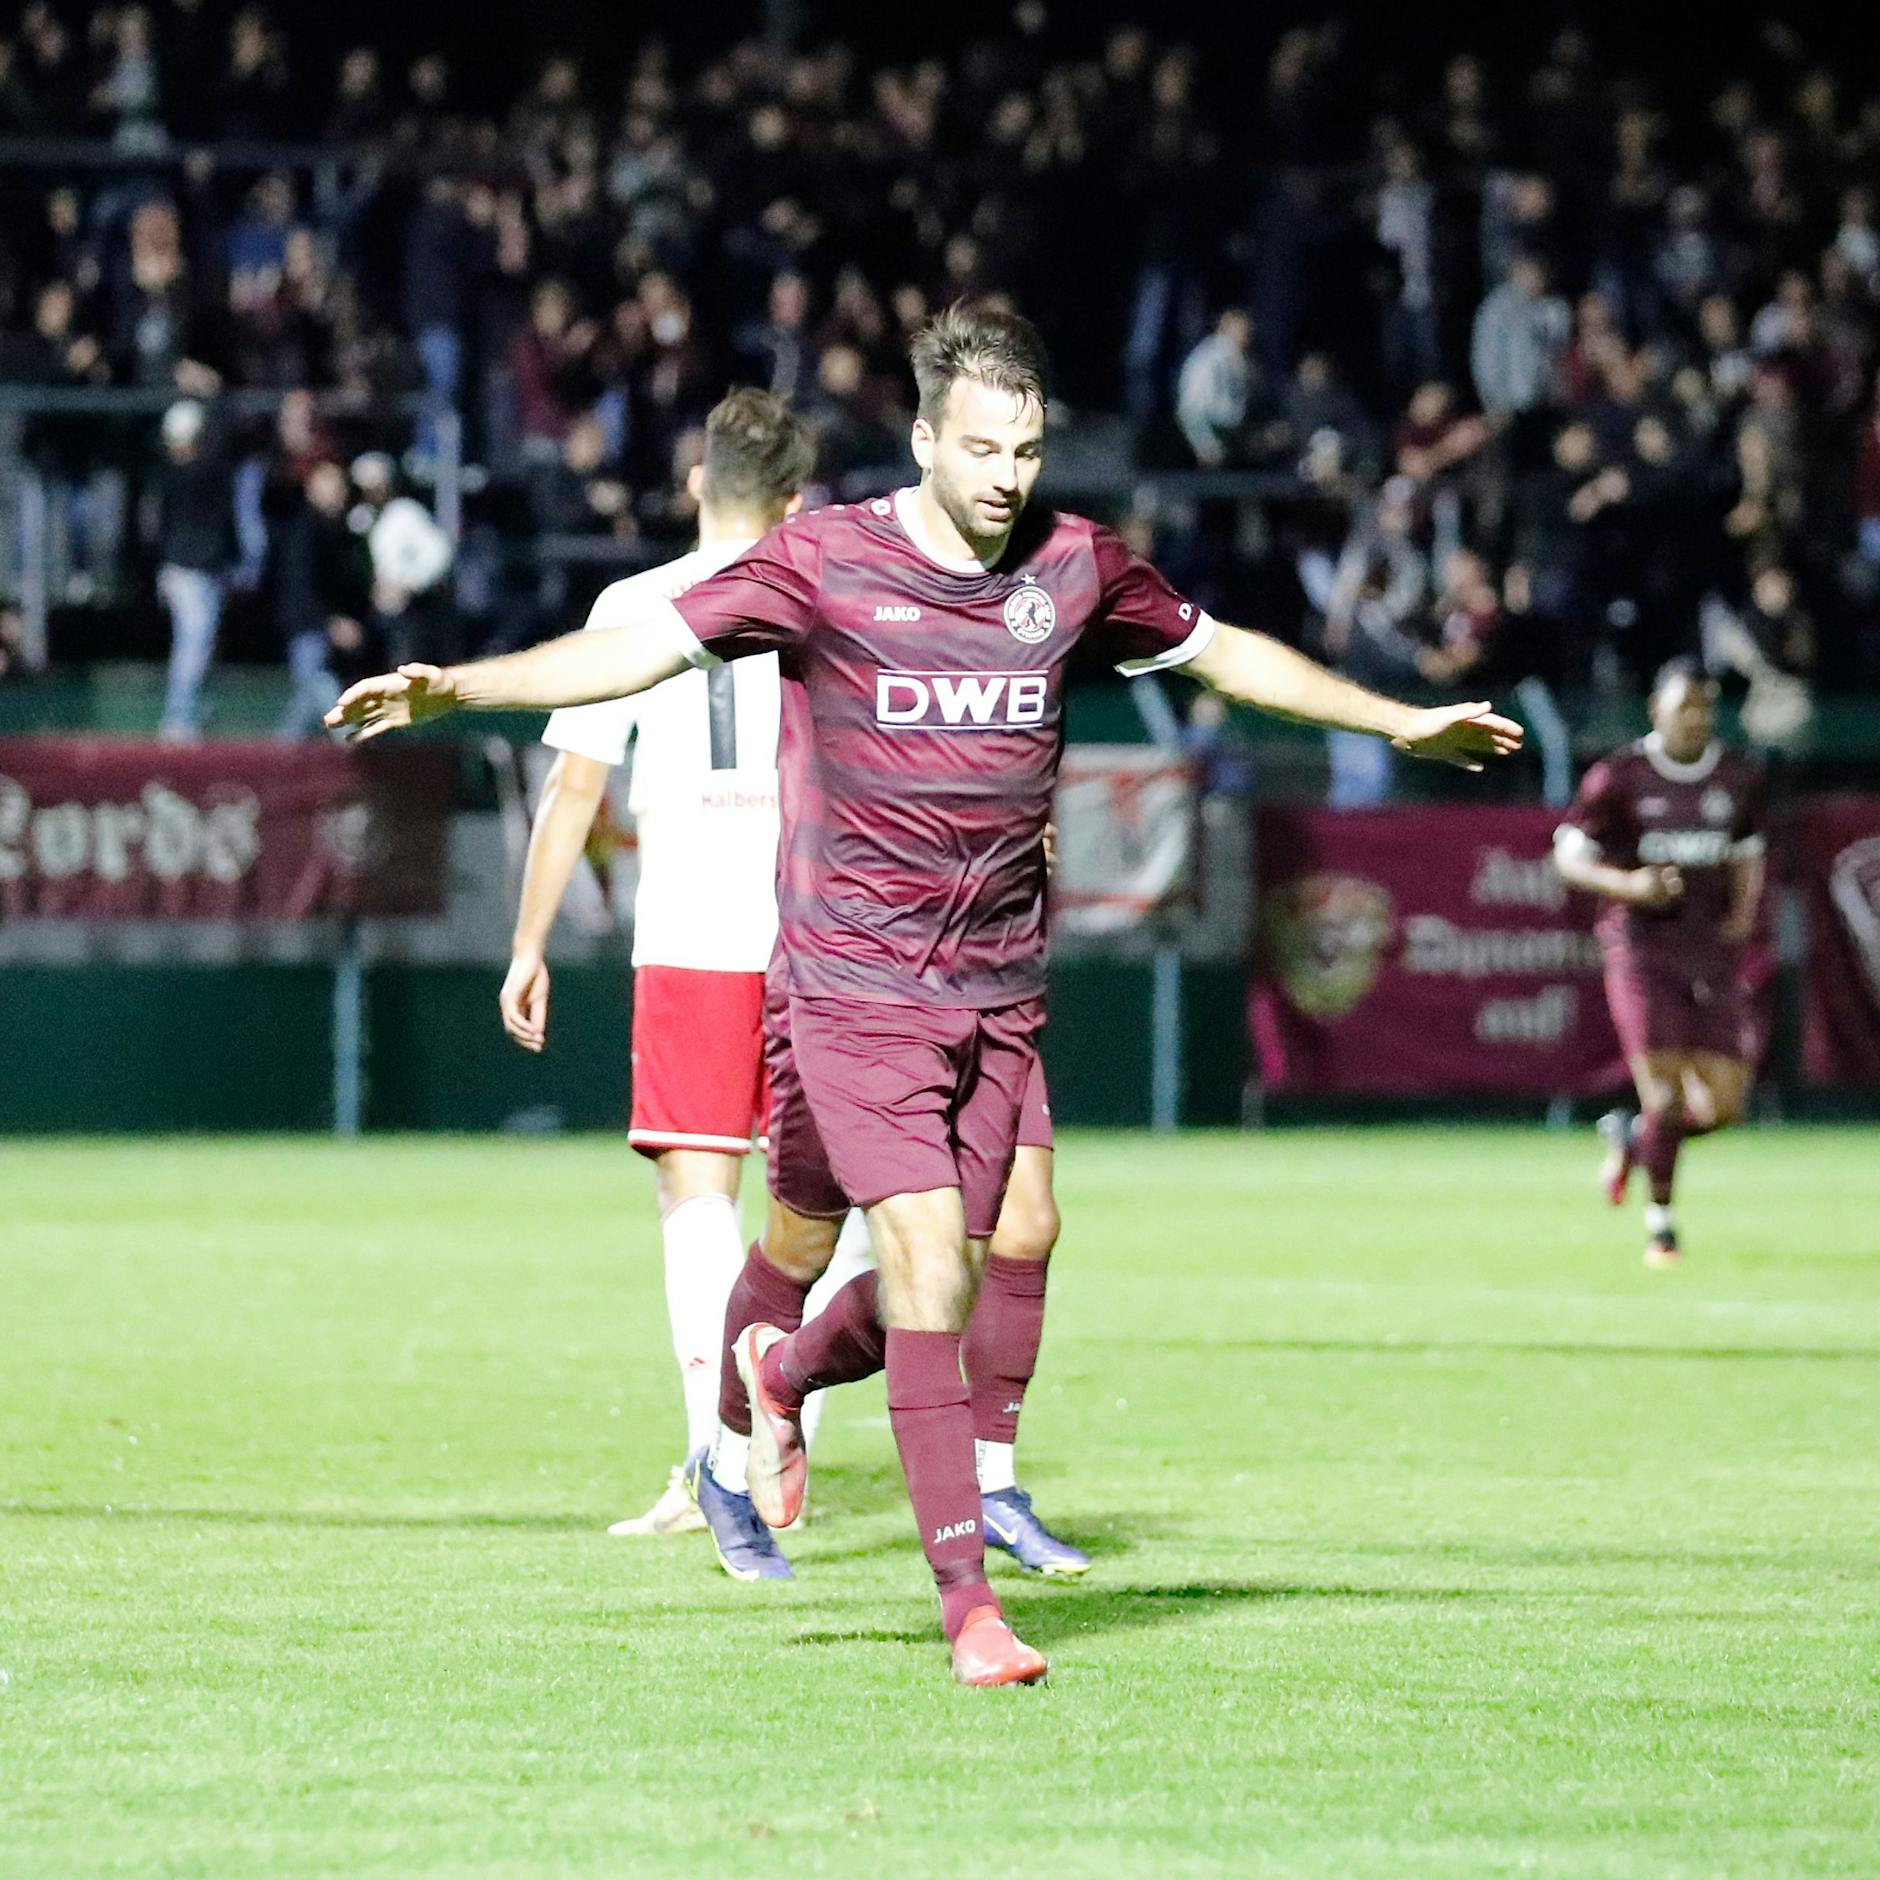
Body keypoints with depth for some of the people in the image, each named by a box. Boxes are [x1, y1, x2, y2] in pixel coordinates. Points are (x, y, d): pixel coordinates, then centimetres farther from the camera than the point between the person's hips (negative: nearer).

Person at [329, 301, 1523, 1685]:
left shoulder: (1076, 567, 3)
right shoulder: (827, 561, -9)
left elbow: (1221, 651, 20)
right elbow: (644, 648, -11)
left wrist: (1401, 722, 24)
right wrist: (454, 687, -23)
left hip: (998, 993, 4)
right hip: (851, 984, -4)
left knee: (946, 1284, 4)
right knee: (928, 1263, -14)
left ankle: (783, 1378, 40)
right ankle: (966, 1594, -4)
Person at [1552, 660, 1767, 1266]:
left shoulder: (1740, 777, 9)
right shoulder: (1618, 777, -4)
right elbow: (1569, 856, -1)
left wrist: (1744, 910, 3)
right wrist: (1628, 884, -18)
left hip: (1713, 951, 4)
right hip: (1641, 947, -4)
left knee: (1723, 1106, -3)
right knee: (1666, 1094, -13)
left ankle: (1630, 1136, 27)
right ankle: (1660, 1219, 7)